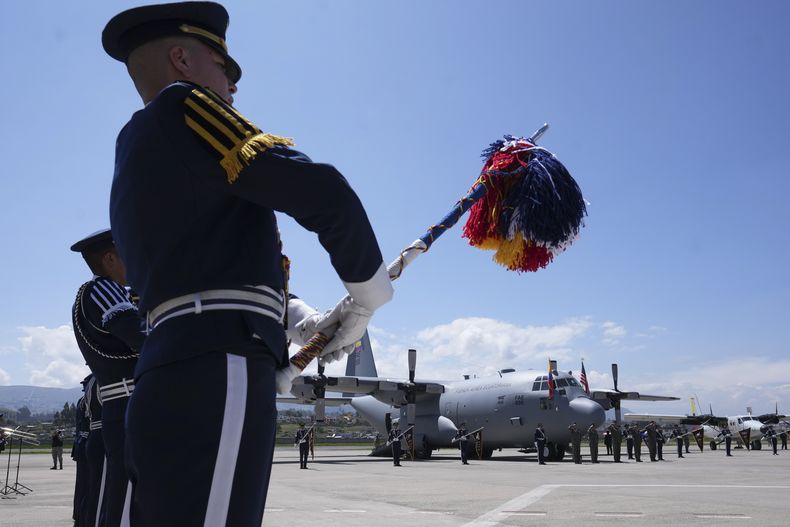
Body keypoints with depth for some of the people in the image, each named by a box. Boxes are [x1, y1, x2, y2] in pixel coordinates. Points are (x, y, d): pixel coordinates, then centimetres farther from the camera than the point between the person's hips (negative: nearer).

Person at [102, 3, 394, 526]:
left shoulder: (134, 158, 26)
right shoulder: (179, 108, -1)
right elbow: (320, 190, -13)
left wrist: (305, 321, 16)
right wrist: (366, 296, 3)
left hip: (176, 376, 10)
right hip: (216, 378, -10)